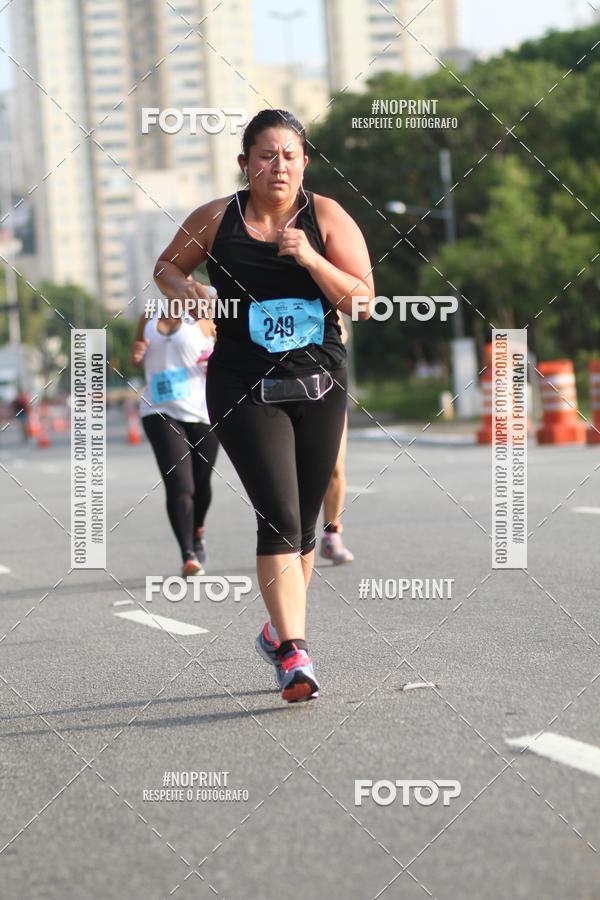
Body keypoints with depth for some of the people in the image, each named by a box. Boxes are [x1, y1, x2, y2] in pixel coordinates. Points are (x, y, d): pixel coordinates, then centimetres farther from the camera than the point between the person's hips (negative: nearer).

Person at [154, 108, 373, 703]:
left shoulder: (327, 218, -1)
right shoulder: (216, 220, -1)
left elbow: (363, 301, -7)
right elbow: (167, 267, 15)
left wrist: (311, 259, -20)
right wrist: (184, 289, -6)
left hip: (320, 386, 2)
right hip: (244, 390, -2)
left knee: (303, 522, 11)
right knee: (280, 517, -16)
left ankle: (279, 631, 33)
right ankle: (294, 653, -19)